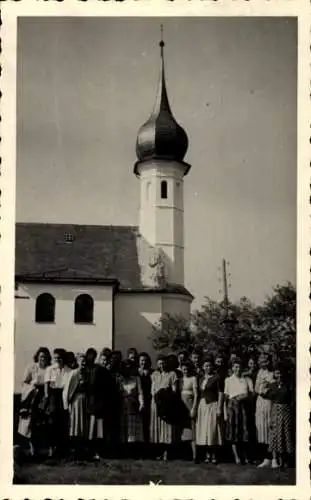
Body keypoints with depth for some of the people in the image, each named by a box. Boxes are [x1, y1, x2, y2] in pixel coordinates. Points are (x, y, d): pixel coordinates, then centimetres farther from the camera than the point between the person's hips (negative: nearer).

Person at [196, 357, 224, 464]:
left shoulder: (217, 377, -5)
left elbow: (220, 393, -9)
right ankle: (207, 454, 11)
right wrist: (196, 407, 9)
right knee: (203, 430, 4)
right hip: (202, 405, 6)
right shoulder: (201, 379, 14)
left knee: (213, 430, -6)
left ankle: (214, 455, 0)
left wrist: (219, 408, -16)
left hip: (213, 405, -6)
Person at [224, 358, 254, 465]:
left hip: (243, 406, 1)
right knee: (233, 430, -6)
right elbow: (225, 395, 8)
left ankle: (244, 455, 11)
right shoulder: (228, 380, 12)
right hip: (232, 405, -1)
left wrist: (245, 396, -11)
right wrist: (234, 397, -9)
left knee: (244, 429, -1)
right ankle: (236, 456, -4)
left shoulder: (247, 380, 14)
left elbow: (252, 393, 8)